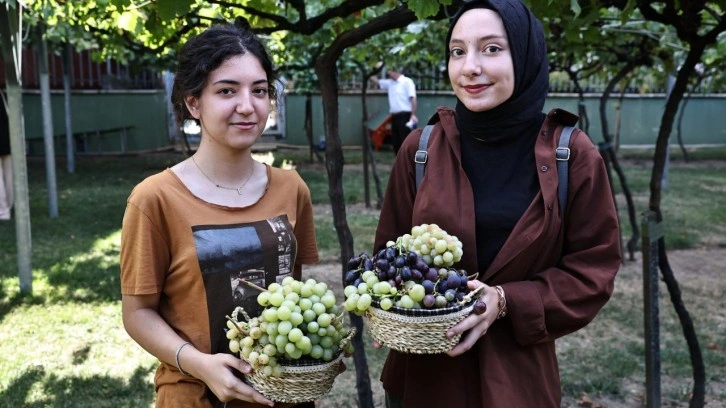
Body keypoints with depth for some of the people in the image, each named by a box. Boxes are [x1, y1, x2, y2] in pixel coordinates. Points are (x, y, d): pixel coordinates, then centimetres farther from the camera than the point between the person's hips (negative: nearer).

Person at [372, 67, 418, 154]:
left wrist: (413, 115, -20)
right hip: (395, 117, 8)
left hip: (405, 116, -8)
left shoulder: (407, 82, -6)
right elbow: (376, 81, 26)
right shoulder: (390, 83, 16)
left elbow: (412, 99, -13)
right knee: (396, 143, 8)